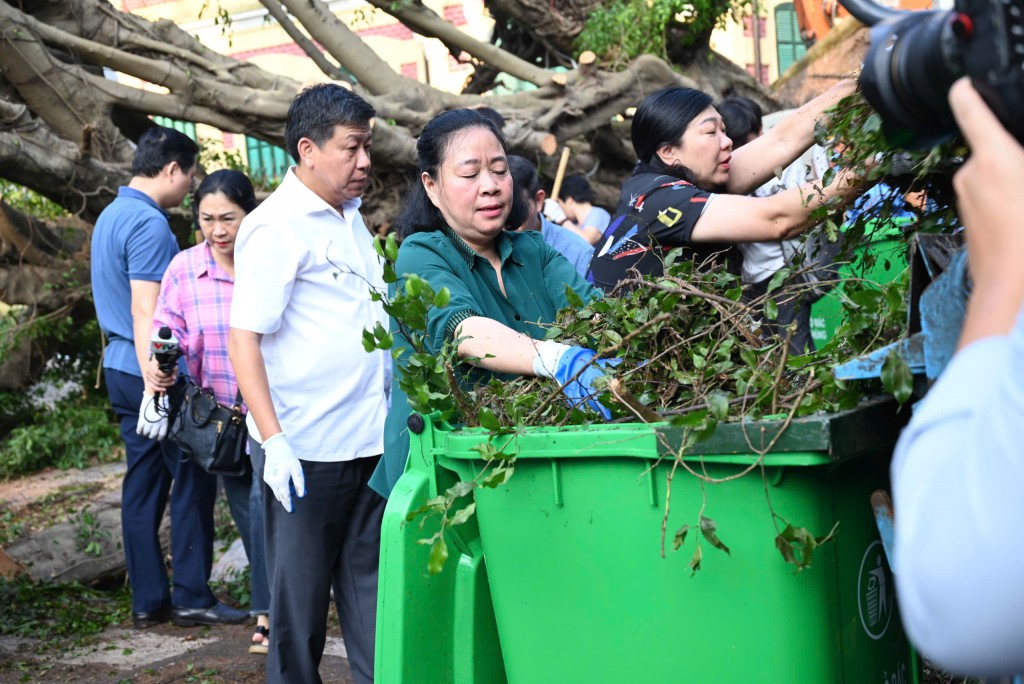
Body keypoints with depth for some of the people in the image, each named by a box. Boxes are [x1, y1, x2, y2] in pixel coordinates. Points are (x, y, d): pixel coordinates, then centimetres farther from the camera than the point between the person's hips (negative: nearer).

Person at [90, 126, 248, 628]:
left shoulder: (110, 216, 16)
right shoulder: (150, 225, -16)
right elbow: (145, 312, -22)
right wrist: (156, 387, -24)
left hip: (120, 367, 10)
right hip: (154, 372, -10)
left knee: (144, 482, 10)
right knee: (192, 479, -2)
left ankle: (147, 600, 14)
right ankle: (191, 597, 3)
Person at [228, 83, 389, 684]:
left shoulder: (350, 217, 13)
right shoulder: (276, 227, -12)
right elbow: (243, 339, -17)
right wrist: (273, 441, -25)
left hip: (369, 441, 8)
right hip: (306, 452, -8)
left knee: (370, 589, 14)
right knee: (301, 595, 4)